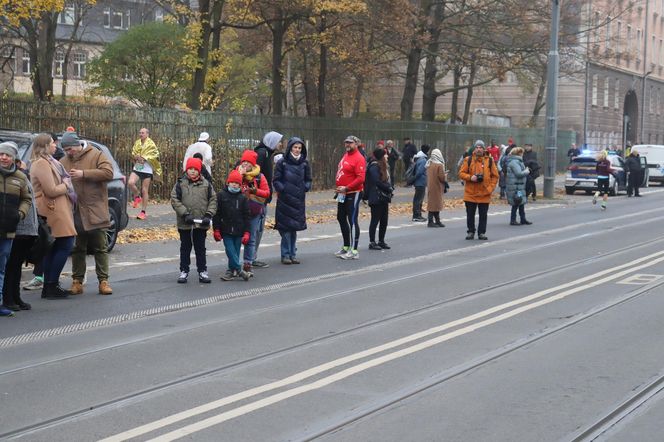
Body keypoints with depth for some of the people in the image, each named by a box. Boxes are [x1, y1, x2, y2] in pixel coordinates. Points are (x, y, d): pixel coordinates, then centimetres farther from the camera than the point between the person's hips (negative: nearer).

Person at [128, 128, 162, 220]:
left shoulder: (151, 144, -4)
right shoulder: (137, 143, 11)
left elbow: (155, 156, -11)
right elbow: (133, 153, 7)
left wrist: (144, 158, -15)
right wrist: (137, 157, -14)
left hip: (147, 170, -4)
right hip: (137, 168, 4)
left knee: (144, 191, -1)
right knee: (130, 183, -22)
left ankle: (143, 212, 6)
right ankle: (137, 197, 8)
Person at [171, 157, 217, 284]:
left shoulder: (206, 184, 2)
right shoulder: (180, 183, -2)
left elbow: (213, 200, 3)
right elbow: (175, 200, -7)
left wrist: (208, 215, -8)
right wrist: (185, 214, -15)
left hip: (201, 223, 1)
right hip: (184, 223, -1)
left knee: (200, 248, 10)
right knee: (185, 247, 10)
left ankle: (202, 271, 17)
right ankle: (184, 271, 19)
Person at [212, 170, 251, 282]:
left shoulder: (242, 197, 5)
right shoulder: (221, 195, 0)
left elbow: (246, 216, 7)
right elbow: (216, 214, 1)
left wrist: (246, 232, 1)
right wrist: (216, 230, -3)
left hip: (238, 231, 2)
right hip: (226, 230, -2)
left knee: (235, 252, 5)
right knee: (230, 251, -10)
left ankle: (232, 271, 14)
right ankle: (239, 270, -6)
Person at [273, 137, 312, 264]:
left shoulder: (304, 163, 7)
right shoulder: (282, 163, -4)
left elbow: (308, 180, 15)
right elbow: (276, 181, -3)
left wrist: (306, 187, -2)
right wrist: (283, 189, -15)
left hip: (299, 200, 4)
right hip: (285, 200, -4)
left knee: (295, 227, 9)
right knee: (286, 227, -3)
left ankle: (292, 254, 17)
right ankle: (285, 255, 4)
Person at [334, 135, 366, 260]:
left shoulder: (359, 158, -15)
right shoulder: (345, 155, 13)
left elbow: (361, 178, -23)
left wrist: (346, 188, -23)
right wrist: (339, 188, 13)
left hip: (353, 194, -10)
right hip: (342, 194, 10)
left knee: (352, 221, -8)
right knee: (341, 218, 16)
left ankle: (354, 251, -5)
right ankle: (346, 247, 28)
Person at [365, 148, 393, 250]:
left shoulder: (382, 166, 17)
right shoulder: (374, 166, -13)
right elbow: (377, 182, -20)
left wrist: (389, 188, 2)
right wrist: (388, 188, -11)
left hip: (383, 197, 10)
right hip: (376, 198, -10)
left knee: (384, 220, 11)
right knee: (375, 220, -4)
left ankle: (381, 241, 19)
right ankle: (372, 242, 1)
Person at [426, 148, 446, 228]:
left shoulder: (429, 164, 7)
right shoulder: (439, 165, -16)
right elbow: (442, 177, -18)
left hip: (430, 187, 8)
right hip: (437, 187, -8)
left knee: (432, 203, 12)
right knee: (435, 204, -4)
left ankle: (437, 221, 19)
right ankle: (431, 222, -5)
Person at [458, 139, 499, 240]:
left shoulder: (489, 160, 4)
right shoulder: (468, 160, 2)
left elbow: (495, 176, 7)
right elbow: (461, 173, 2)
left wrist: (490, 188, -4)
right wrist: (470, 177, -16)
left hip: (484, 194, 0)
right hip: (470, 193, 0)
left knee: (483, 215, 4)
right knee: (470, 214, 6)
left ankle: (482, 233, 14)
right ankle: (471, 232, 19)